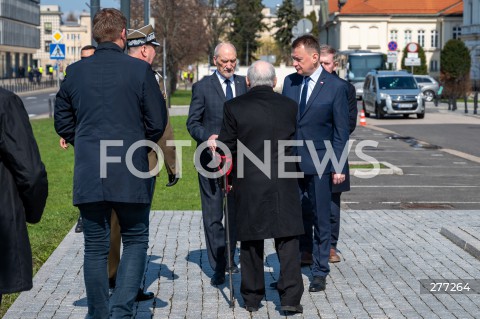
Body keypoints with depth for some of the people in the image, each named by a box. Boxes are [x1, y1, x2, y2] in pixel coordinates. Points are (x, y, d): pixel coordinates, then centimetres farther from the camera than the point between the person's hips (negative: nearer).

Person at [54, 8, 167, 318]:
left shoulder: (76, 71, 3)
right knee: (135, 241, 11)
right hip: (131, 175, -3)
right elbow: (158, 122, -4)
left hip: (88, 175, 3)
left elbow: (62, 121, 11)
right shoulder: (140, 69, -7)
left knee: (95, 247, 12)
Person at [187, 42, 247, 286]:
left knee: (236, 211, 13)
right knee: (213, 215, 0)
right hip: (211, 157, -3)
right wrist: (207, 137, -22)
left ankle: (228, 257, 30)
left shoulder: (245, 85, 8)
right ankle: (218, 266, 8)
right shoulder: (202, 87, -1)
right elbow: (192, 122, -3)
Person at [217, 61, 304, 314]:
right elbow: (292, 141, 11)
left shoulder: (234, 107, -6)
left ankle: (252, 297, 19)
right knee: (287, 240, 6)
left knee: (251, 241, 11)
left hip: (248, 182, 0)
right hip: (283, 183, 1)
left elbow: (226, 147, -2)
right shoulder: (289, 106, 1)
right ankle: (290, 296, 1)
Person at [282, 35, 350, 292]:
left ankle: (320, 273, 19)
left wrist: (338, 167, -7)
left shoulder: (336, 87, -5)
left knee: (321, 220, 7)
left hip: (318, 164, -3)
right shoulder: (289, 82, 7)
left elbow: (341, 131, -4)